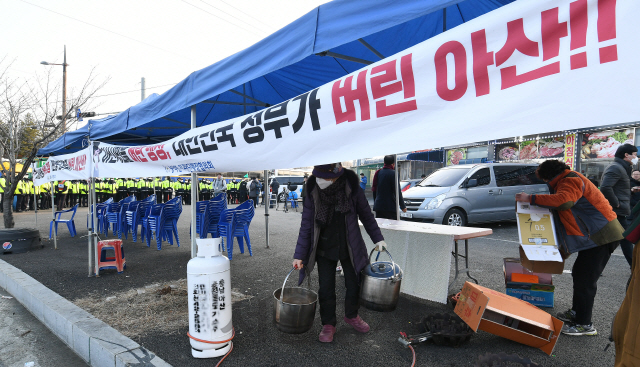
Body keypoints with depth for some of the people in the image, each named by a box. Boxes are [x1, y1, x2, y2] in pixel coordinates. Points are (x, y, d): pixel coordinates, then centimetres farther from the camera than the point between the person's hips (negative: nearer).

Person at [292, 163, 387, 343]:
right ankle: (328, 324, 28)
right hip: (324, 250, 0)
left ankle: (351, 315, 41)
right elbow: (306, 226, -7)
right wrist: (299, 255, -9)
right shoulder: (313, 194, -13)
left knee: (354, 284, 13)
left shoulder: (352, 189, -14)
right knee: (326, 289, 4)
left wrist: (377, 238, 3)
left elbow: (366, 215, 1)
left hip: (350, 248, 1)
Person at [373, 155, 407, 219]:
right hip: (390, 206, -6)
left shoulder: (379, 173, 9)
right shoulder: (393, 173, -10)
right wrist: (403, 206, -5)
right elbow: (397, 191, -11)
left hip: (378, 206, 6)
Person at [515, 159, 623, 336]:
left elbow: (564, 201, -35)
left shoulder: (570, 181, -15)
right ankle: (577, 312, 31)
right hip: (595, 234, 11)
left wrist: (531, 199, -32)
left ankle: (584, 324, 1)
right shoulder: (566, 182, 19)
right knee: (579, 274, 18)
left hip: (601, 234, -11)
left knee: (585, 278, -7)